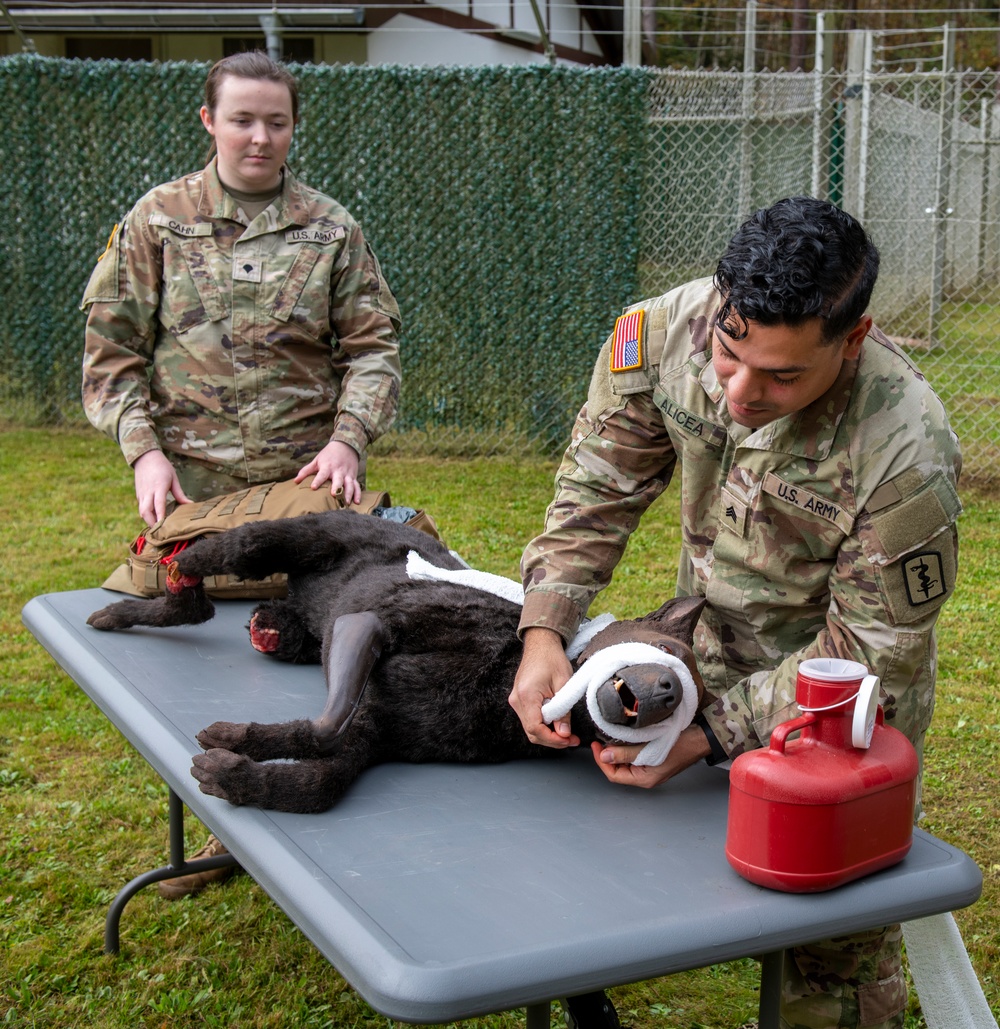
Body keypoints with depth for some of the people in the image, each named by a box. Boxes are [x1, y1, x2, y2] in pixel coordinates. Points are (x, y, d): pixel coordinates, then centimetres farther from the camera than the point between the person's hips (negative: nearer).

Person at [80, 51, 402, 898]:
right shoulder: (158, 221, 5)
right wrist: (144, 448, -7)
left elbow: (372, 346, 6)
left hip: (304, 486, 0)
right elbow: (113, 349, 5)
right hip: (192, 487, 1)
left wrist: (349, 437, -10)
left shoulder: (331, 230, 6)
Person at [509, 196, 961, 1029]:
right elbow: (597, 489, -9)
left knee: (837, 959, 6)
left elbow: (870, 656, -24)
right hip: (707, 654, 4)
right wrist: (544, 633, -22)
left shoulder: (905, 457, -35)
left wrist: (710, 735, -30)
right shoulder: (664, 332, -22)